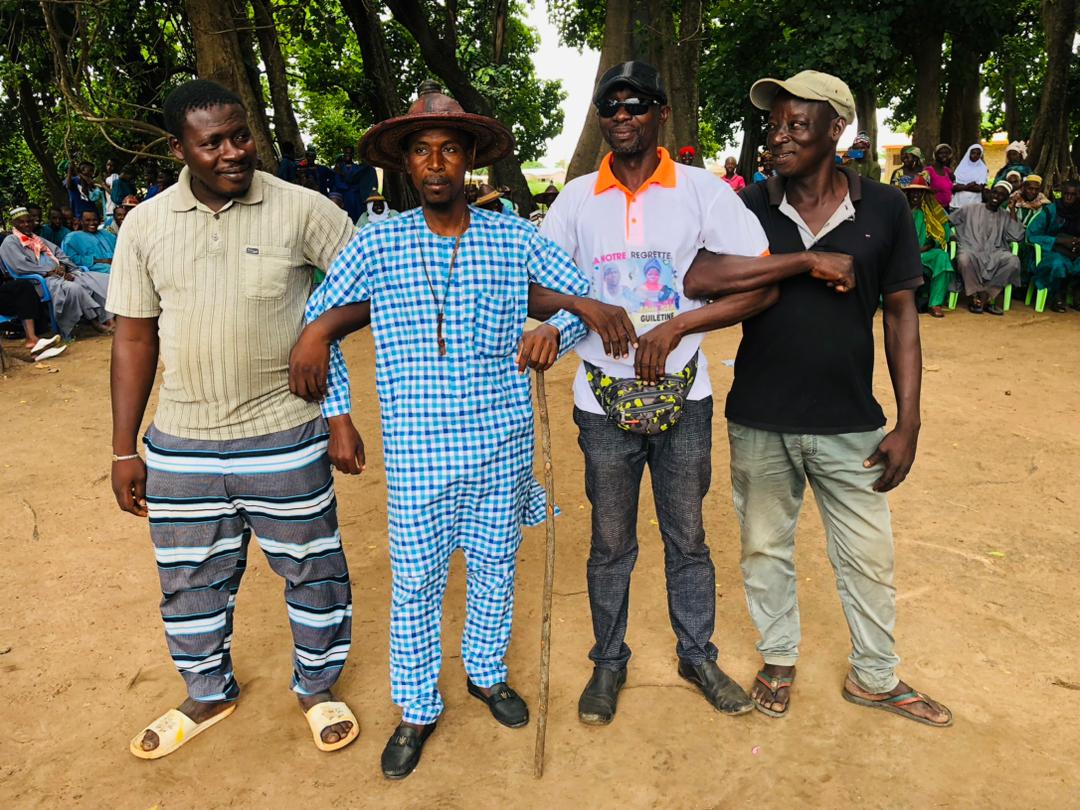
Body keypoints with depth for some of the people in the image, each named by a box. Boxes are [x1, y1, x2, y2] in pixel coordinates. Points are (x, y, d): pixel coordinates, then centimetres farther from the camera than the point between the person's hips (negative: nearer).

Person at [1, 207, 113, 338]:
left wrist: (62, 267, -3)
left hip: (60, 274, 7)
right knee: (72, 288, -39)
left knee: (99, 279, -15)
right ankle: (95, 321, -31)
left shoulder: (39, 239, 28)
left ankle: (108, 318, -29)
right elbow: (20, 266, -10)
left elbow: (60, 254, 22)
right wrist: (49, 271, -15)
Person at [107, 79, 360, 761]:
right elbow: (134, 337, 6)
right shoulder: (146, 225, 2)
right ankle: (209, 694, 43)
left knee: (313, 571, 11)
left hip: (284, 436, -3)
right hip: (181, 442, 3)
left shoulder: (301, 209, -8)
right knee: (189, 580, 18)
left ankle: (317, 687, 37)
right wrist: (125, 450, 7)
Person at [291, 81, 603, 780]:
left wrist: (556, 332, -15)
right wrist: (338, 417, 1)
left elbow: (590, 294, 6)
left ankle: (487, 673, 43)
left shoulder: (515, 238, -1)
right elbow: (318, 327, 5)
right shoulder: (376, 244, -3)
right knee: (416, 581, 9)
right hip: (417, 452, -1)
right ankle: (418, 710, 32)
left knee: (495, 566, 17)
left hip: (503, 443, 2)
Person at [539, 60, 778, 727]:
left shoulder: (703, 190, -4)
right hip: (605, 401, 1)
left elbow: (761, 285, -9)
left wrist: (675, 327, -20)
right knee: (611, 543, 13)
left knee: (688, 539, 14)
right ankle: (609, 663, 32)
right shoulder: (576, 198, 2)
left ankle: (698, 654, 35)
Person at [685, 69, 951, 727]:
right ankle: (779, 659, 39)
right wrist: (806, 260, -22)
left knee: (869, 556, 11)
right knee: (766, 548, 15)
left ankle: (876, 677, 35)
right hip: (760, 422, 1)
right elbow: (697, 280, -19)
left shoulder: (883, 208, -2)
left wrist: (908, 424, -2)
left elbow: (901, 316, 1)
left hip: (850, 424, 0)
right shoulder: (752, 207, -2)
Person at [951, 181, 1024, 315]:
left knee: (1013, 260, -30)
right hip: (971, 251, -2)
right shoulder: (970, 209, 13)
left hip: (994, 254, 3)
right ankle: (974, 296, -19)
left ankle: (986, 295, -20)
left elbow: (1018, 236, 6)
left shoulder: (1005, 216, 18)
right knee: (964, 258, -40)